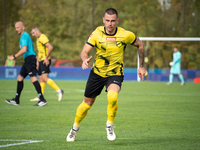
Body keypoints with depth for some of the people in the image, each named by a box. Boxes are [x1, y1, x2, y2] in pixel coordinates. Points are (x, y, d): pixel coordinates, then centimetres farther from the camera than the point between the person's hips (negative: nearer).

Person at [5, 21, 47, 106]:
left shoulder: (24, 36, -10)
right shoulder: (25, 36, 22)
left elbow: (24, 50, -21)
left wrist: (14, 57, -14)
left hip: (30, 58, -11)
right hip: (28, 60, 11)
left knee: (33, 78, -19)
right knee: (20, 78, 13)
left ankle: (42, 100, -24)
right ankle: (16, 100, 17)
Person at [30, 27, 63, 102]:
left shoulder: (43, 38, -13)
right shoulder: (38, 39, 20)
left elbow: (50, 47, -23)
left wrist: (46, 58, -21)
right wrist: (37, 61, 25)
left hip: (45, 61, -10)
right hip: (41, 61, 10)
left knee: (44, 78, -19)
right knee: (40, 79, 10)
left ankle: (59, 90, -17)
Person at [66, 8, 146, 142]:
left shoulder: (125, 35, -13)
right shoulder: (97, 33, -12)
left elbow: (140, 45, 5)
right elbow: (85, 51, -15)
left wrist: (141, 66, 7)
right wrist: (85, 59, -39)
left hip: (115, 74, -2)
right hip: (97, 73, 2)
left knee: (112, 97, -31)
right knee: (87, 103, 11)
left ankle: (110, 125, -6)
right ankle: (75, 127, 39)